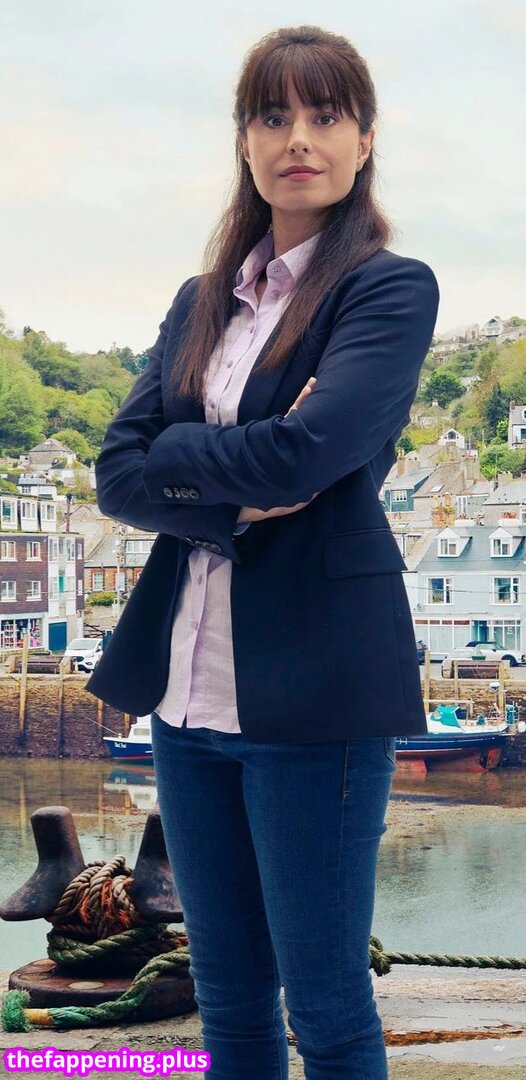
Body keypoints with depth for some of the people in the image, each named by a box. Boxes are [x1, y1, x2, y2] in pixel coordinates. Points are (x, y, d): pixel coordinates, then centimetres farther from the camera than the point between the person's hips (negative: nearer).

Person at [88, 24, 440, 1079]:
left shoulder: (392, 288, -4)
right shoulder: (202, 304, 14)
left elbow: (307, 450, -19)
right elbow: (117, 472, 3)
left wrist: (175, 455, -4)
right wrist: (238, 499, -13)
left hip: (313, 692, -6)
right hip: (189, 689, 6)